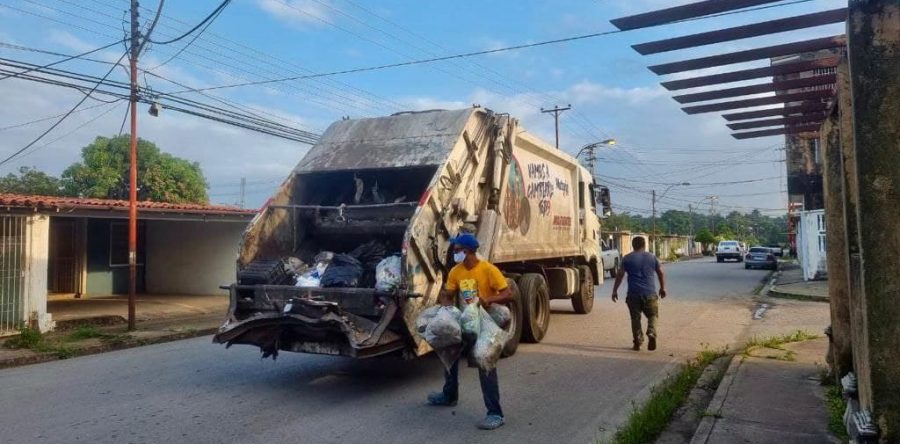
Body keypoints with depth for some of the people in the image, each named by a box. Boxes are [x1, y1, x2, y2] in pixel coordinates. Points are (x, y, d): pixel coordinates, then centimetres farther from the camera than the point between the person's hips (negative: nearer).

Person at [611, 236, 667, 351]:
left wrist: (615, 290, 6)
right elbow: (661, 273, 14)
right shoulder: (652, 257, 8)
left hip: (633, 294, -1)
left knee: (635, 318, 9)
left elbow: (620, 275, 1)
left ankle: (638, 342, 8)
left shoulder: (627, 258, 4)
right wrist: (663, 288, 26)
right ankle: (651, 334, -11)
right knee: (652, 315, 13)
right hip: (650, 293, 1)